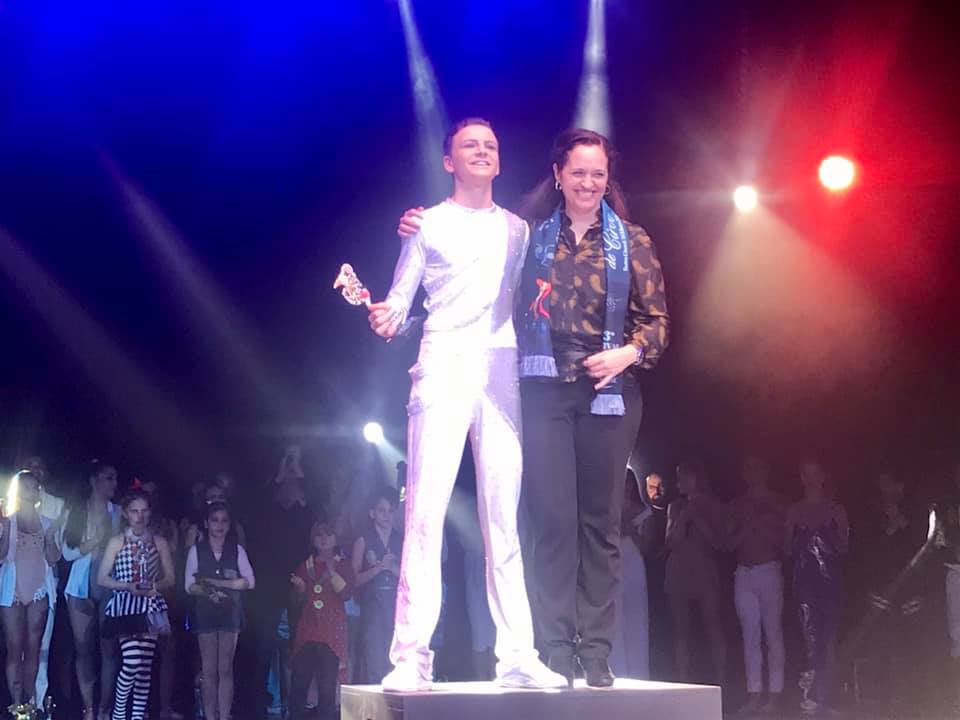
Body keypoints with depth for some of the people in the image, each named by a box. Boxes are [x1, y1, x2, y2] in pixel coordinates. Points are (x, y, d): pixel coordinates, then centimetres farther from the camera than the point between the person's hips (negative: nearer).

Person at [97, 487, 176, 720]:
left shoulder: (159, 542, 8)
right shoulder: (117, 542, 1)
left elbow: (169, 579, 10)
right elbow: (102, 578, -1)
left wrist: (154, 586, -11)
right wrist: (128, 586, -16)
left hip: (151, 607, 3)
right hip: (126, 606, -3)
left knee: (145, 665, 1)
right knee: (132, 661, -16)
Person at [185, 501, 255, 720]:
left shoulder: (237, 550, 6)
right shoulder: (196, 550, 5)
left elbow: (249, 581, 1)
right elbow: (189, 586, 1)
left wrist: (217, 582, -9)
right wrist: (208, 591, -19)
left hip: (230, 612, 1)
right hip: (205, 612, -1)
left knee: (226, 669, -1)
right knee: (209, 669, -1)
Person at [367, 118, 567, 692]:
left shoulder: (518, 229, 19)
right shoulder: (429, 224, 11)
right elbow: (400, 301, 6)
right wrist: (385, 318, -14)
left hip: (503, 376, 3)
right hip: (443, 370, -3)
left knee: (506, 518, 1)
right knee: (426, 512, -10)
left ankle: (518, 655, 2)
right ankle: (412, 658, -11)